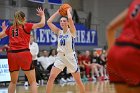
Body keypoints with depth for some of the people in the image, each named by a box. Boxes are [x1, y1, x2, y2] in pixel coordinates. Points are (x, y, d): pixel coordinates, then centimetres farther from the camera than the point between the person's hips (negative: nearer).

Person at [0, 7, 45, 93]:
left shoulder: (10, 28, 15)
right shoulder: (26, 26, 4)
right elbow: (42, 24, -2)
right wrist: (42, 15, 17)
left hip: (11, 54, 4)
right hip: (24, 53, -4)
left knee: (13, 81, 18)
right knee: (33, 81, 2)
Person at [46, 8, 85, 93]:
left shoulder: (71, 31, -6)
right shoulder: (59, 32, 7)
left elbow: (70, 18, -24)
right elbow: (49, 22, 0)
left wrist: (68, 11, -5)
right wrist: (57, 12, 4)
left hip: (71, 57, -3)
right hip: (60, 57, 3)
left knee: (78, 80, 7)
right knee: (51, 77, -14)